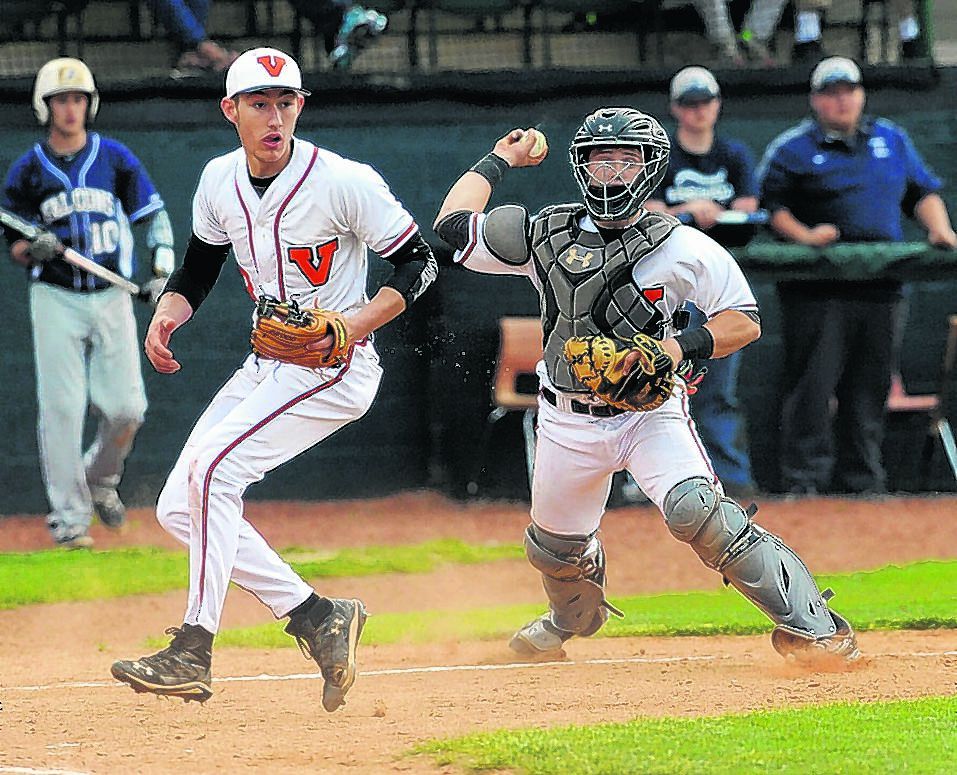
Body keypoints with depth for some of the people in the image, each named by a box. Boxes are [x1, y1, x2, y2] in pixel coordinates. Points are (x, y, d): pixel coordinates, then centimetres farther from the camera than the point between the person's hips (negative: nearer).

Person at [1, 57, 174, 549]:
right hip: (56, 300, -1)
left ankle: (101, 479, 26)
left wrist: (162, 274, -5)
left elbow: (153, 216, 8)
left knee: (126, 408, -3)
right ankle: (69, 517, 0)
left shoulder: (114, 158, 3)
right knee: (61, 408, -7)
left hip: (111, 298, 1)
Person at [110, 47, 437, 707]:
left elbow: (420, 262, -9)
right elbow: (198, 270, 16)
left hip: (336, 367, -8)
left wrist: (359, 321, -23)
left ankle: (194, 651, -23)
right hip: (265, 368, 8)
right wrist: (168, 314, -5)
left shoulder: (345, 182, -17)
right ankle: (320, 619, 4)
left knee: (213, 465, -25)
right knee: (179, 509, -1)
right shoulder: (220, 182, 2)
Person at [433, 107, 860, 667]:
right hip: (570, 422, 4)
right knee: (556, 546, 15)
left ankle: (809, 625, -23)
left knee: (697, 511, -28)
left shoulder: (681, 248, -5)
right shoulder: (547, 236, 3)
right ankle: (573, 620, 53)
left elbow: (745, 322, -4)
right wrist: (501, 160, 12)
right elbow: (455, 224, 3)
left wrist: (680, 347, -19)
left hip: (651, 409, -4)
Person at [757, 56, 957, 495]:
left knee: (869, 389, 7)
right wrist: (802, 235, -16)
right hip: (816, 289, -4)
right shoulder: (791, 149, 4)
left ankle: (861, 482, 13)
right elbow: (769, 204, -2)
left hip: (879, 288, 5)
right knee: (812, 385, -9)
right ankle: (804, 479, -6)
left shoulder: (892, 141, 18)